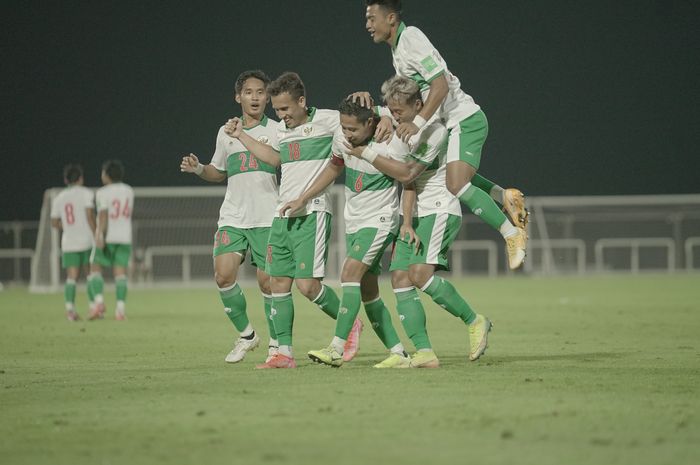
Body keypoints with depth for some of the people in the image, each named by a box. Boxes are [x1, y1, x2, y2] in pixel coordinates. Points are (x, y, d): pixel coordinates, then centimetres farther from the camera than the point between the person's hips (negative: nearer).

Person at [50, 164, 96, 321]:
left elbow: (54, 223, 14)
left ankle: (70, 307, -18)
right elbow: (90, 215, -13)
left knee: (72, 277, 1)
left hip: (69, 242, 3)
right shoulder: (86, 193, -2)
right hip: (87, 241, -3)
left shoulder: (58, 198, 10)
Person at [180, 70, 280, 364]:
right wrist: (198, 169, 7)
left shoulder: (277, 130, 4)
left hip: (268, 218, -3)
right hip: (232, 217, 3)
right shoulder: (226, 133, 14)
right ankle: (245, 334, 8)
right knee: (223, 275, -12)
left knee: (267, 282, -6)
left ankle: (276, 343, 12)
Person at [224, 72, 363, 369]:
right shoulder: (282, 130, 16)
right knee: (278, 282, 2)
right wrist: (241, 136, 34)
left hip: (311, 213, -7)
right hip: (283, 217, 7)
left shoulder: (326, 121, -6)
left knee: (307, 284, -14)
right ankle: (284, 353, 6)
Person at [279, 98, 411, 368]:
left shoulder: (393, 144, -19)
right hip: (353, 222, 7)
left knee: (350, 273, -23)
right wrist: (302, 200, 14)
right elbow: (334, 168, 16)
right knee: (367, 291, 6)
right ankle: (398, 354, 13)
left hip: (379, 221, -7)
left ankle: (337, 350, -27)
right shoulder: (342, 137, -4)